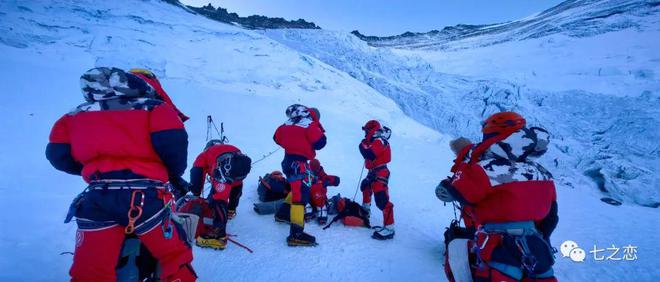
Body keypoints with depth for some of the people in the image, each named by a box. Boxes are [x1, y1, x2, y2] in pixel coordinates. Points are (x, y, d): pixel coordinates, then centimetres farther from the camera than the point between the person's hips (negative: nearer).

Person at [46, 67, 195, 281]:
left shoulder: (74, 117, 17)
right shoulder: (153, 109, 4)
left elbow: (58, 155, 13)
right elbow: (173, 144, -9)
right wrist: (174, 174, 10)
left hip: (97, 200, 4)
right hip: (145, 197, -3)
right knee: (176, 258, 13)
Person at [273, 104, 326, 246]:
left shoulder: (288, 123, 13)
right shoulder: (310, 125, -7)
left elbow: (277, 137, 16)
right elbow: (320, 143, -8)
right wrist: (319, 129, 6)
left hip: (288, 159, 9)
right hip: (299, 161, -9)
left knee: (298, 188, 29)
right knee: (301, 193, -14)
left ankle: (283, 213, 37)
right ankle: (296, 233, -22)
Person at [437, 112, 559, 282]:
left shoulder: (486, 170, -17)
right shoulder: (543, 173, 7)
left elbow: (457, 191, -7)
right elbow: (550, 218, 13)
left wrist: (469, 159, 4)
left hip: (501, 251, -6)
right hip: (538, 252, 7)